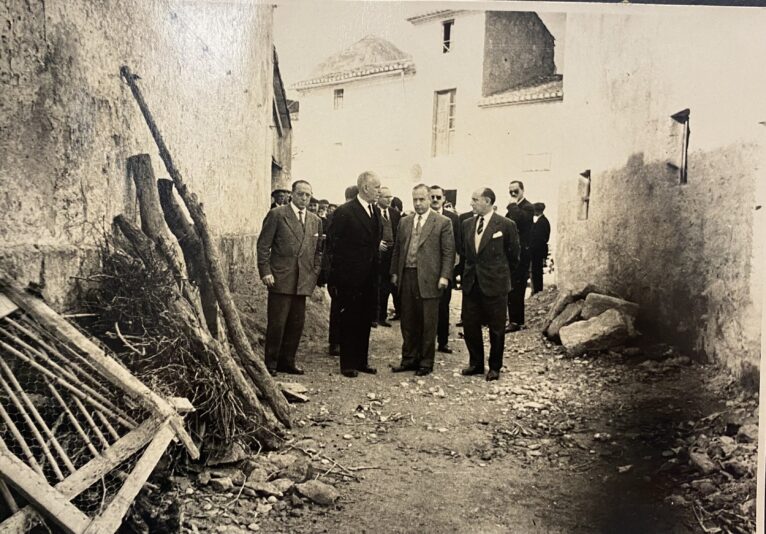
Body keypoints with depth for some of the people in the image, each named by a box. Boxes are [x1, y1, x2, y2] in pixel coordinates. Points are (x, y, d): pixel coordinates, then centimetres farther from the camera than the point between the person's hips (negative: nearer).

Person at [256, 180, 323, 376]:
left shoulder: (315, 221, 13)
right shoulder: (277, 214, -2)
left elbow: (318, 250, 18)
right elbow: (263, 245, -4)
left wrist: (315, 274, 7)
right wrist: (265, 272, -11)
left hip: (303, 281, 5)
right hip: (280, 279, -5)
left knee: (296, 323, 9)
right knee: (276, 323, -1)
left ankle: (287, 361, 22)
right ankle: (270, 363, 11)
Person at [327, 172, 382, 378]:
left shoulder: (375, 211, 12)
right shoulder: (344, 212, -12)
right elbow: (335, 245, -11)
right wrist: (340, 274, -10)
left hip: (369, 278, 7)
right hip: (350, 278, -7)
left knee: (365, 320, 13)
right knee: (349, 321, 3)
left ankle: (362, 361, 24)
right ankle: (348, 364, 12)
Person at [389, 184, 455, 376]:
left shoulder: (443, 222, -1)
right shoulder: (404, 222, 13)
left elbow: (448, 252, -5)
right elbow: (397, 249, 15)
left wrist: (445, 276, -12)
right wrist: (394, 272, 9)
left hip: (428, 279, -5)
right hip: (406, 277, 5)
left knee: (428, 323, 3)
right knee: (408, 322, 12)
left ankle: (426, 363, 15)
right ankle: (409, 359, 25)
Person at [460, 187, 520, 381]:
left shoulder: (506, 225, -8)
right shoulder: (467, 224, 7)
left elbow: (514, 254, 2)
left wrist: (502, 273, 9)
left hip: (495, 284, -5)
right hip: (471, 283, 5)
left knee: (496, 328, 6)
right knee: (469, 325, 8)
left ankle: (495, 367, 21)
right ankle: (476, 363, 24)